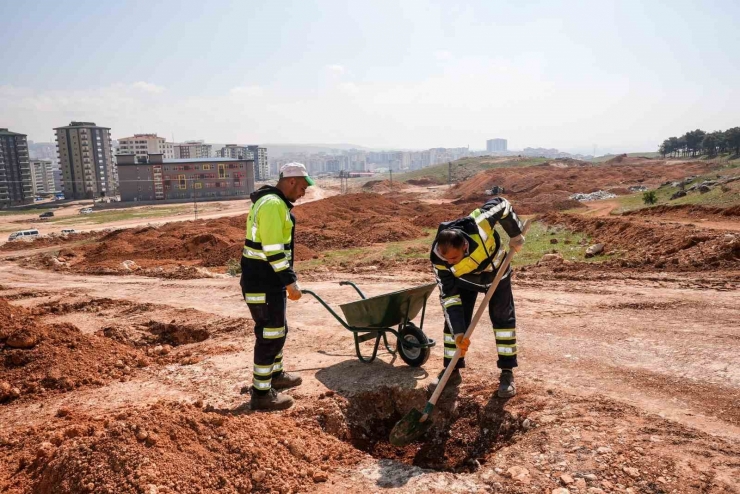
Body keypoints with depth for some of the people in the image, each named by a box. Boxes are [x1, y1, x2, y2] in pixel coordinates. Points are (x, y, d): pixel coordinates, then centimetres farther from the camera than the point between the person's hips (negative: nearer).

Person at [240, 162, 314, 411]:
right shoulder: (273, 204, -19)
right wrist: (290, 281, -21)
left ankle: (276, 375, 39)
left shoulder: (271, 201, 15)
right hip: (263, 282, -11)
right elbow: (273, 250, -24)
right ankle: (261, 393, 9)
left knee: (277, 330, 22)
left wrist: (287, 278, 24)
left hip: (266, 279, 11)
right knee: (270, 335, -2)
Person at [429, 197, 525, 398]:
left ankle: (507, 373, 10)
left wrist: (516, 235, -16)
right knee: (454, 319, -5)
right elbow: (449, 297, -28)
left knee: (503, 318, -2)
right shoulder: (439, 260, -35)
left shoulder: (478, 225, -43)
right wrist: (458, 332, -31)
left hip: (496, 272, 0)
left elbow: (502, 204, -24)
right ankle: (452, 371, 11)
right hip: (464, 280, 1)